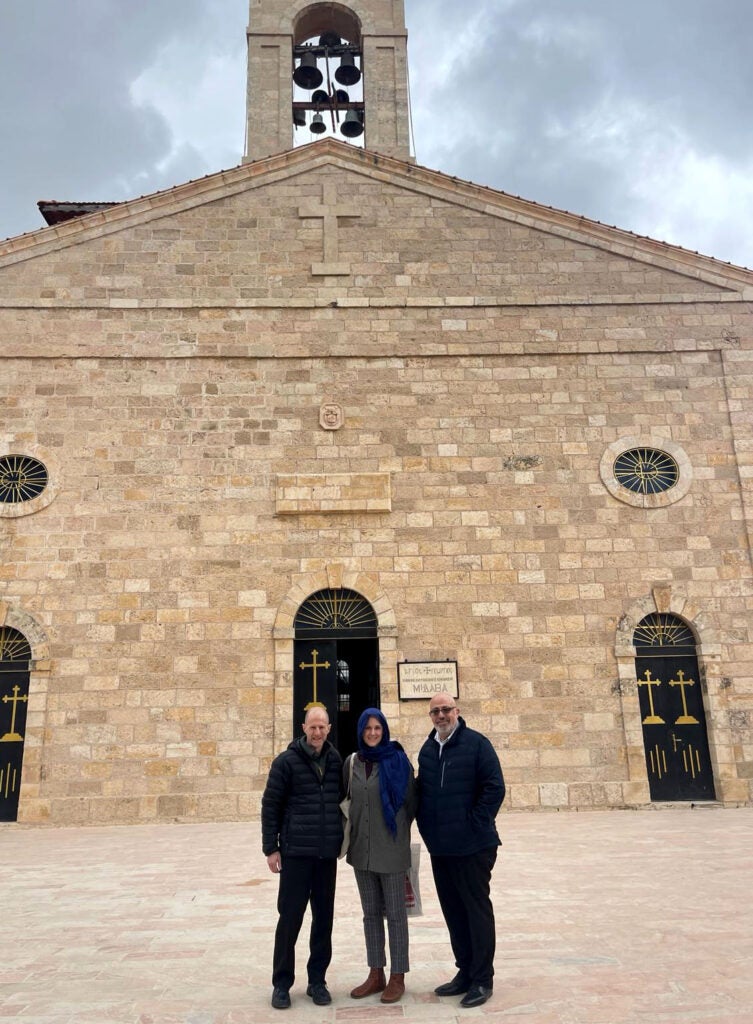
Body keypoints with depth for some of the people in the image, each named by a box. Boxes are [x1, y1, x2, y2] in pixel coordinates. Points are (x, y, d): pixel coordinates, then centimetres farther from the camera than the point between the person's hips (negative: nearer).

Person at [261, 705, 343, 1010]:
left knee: (324, 918, 9)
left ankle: (317, 980, 24)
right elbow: (270, 806, -4)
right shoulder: (286, 761, -6)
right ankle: (281, 983, 19)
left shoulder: (336, 761, 4)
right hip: (295, 852, -3)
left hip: (327, 854, 3)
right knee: (290, 918, 4)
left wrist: (342, 839, 10)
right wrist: (271, 848, -6)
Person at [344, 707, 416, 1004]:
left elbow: (411, 802, 0)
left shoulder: (398, 761, -8)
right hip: (361, 848, 4)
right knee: (371, 913, 13)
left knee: (395, 913, 4)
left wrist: (397, 830, 7)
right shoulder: (351, 762, 2)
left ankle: (398, 978, 16)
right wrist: (354, 828, 9)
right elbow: (346, 799, 13)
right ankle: (376, 975, 25)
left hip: (391, 848, -4)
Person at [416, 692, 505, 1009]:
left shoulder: (476, 743, -10)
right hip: (439, 848, 6)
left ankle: (482, 979, 15)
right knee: (453, 911, 15)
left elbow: (495, 788, -14)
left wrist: (475, 824, -14)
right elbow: (421, 793, 17)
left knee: (477, 909, 4)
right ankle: (465, 971, 29)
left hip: (473, 846, -6)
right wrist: (427, 828, 7)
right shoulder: (427, 750, 9)